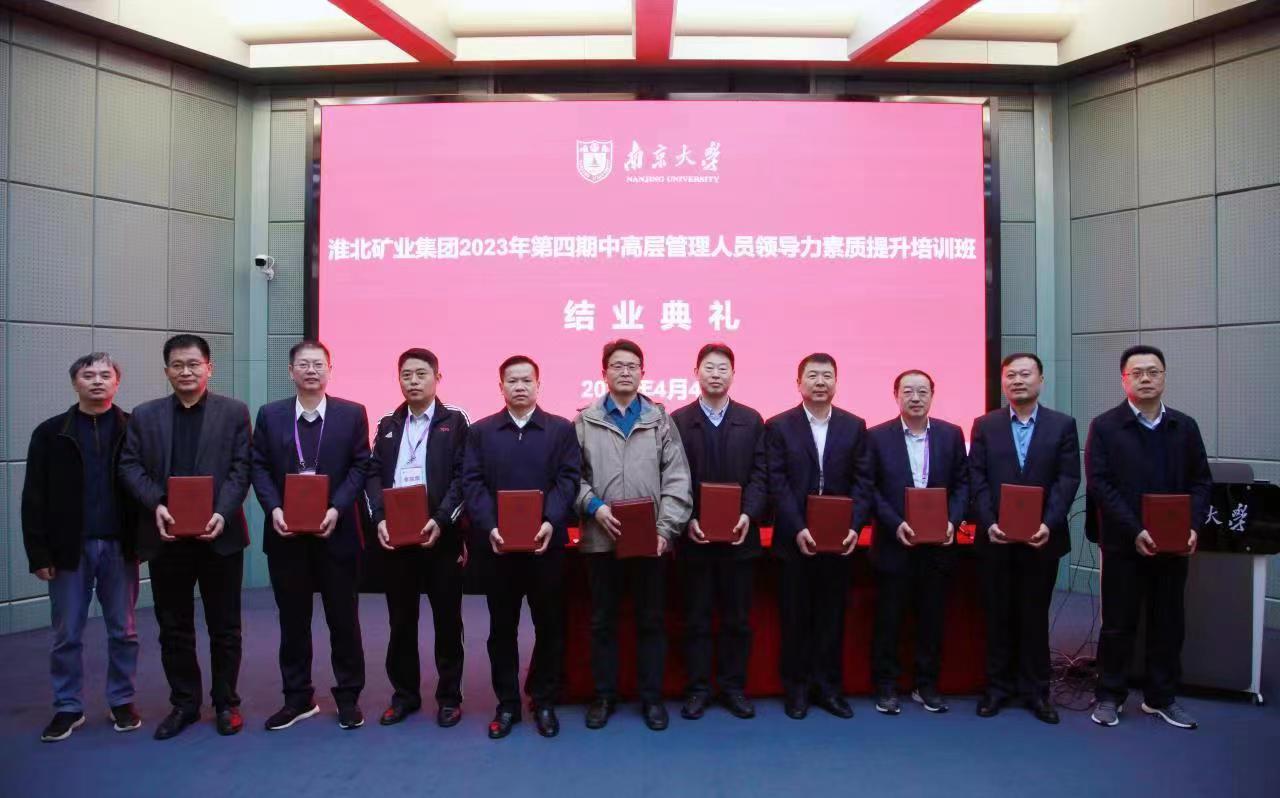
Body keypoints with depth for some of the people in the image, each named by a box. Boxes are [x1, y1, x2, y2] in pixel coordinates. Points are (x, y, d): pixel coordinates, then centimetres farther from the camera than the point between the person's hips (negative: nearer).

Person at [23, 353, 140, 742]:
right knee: (66, 635, 9)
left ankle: (122, 702, 23)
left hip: (120, 546, 0)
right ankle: (68, 707, 23)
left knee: (123, 632, 9)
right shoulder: (50, 433, 3)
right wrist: (39, 553, -4)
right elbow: (34, 498, 1)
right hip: (70, 548, 1)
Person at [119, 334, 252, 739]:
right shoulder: (145, 414, 9)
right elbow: (130, 466, 3)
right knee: (173, 627, 11)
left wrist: (223, 513, -18)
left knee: (224, 626, 7)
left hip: (219, 534, -2)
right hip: (166, 536, 2)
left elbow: (241, 468, -4)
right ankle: (184, 703, 25)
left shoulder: (234, 411, 2)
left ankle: (226, 702, 21)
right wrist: (156, 505, -14)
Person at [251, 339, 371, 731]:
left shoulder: (352, 413, 1)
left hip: (335, 531, -2)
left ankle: (348, 697, 19)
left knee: (343, 617, 6)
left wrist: (337, 508, -15)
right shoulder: (269, 414, 7)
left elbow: (360, 466, -3)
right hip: (286, 532, 2)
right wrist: (273, 509, -12)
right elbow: (259, 467, 4)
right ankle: (298, 697, 24)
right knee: (292, 619, 11)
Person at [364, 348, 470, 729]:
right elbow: (374, 474, 7)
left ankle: (449, 696, 18)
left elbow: (462, 476, -6)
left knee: (447, 619, 6)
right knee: (401, 619, 11)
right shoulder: (387, 424, 12)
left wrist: (441, 520, -18)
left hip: (441, 535, -3)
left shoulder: (455, 421, 0)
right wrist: (380, 518, -9)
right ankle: (404, 693, 24)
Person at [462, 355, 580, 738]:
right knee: (502, 627, 8)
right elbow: (473, 483, -1)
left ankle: (544, 701, 22)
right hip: (499, 544, 1)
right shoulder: (480, 431, 8)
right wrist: (490, 527, -15)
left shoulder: (561, 429, 5)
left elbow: (569, 479, -3)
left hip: (546, 543, 0)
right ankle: (507, 703, 21)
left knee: (549, 624, 7)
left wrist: (551, 522, -18)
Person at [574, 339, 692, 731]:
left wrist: (665, 527, -10)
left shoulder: (661, 419, 5)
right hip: (601, 538, 0)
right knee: (602, 621, 10)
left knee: (651, 621, 9)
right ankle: (604, 695, 24)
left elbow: (676, 479, -1)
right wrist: (594, 506, -13)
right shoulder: (585, 421, 5)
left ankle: (652, 697, 22)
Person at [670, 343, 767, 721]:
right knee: (696, 617, 7)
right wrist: (687, 520, -14)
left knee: (737, 617, 9)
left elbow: (759, 475, 2)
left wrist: (748, 514, -13)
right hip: (694, 536, -1)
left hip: (739, 535, 1)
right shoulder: (678, 421, 2)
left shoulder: (751, 420, 6)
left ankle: (734, 687, 21)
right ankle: (698, 688, 18)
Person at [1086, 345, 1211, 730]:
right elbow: (1100, 485, -10)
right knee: (1118, 624, 6)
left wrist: (1192, 525, -8)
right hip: (1124, 545, -3)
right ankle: (1110, 696, 18)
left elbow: (1200, 481, 8)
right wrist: (1135, 531, -17)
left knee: (1169, 623, 11)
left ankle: (1161, 697, 26)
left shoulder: (1185, 427, 8)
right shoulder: (1104, 426, -4)